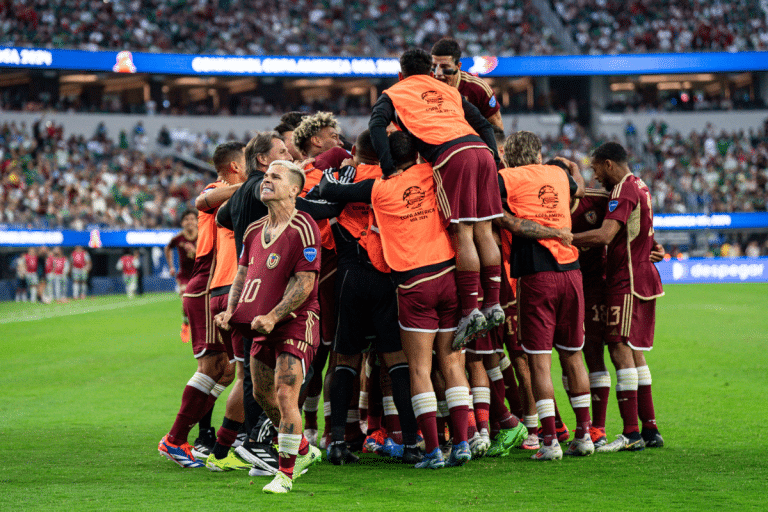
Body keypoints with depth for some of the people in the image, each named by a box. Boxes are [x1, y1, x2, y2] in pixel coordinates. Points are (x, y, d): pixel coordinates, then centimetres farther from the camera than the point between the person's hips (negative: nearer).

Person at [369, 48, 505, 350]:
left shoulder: (393, 94, 23)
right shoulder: (449, 91, 35)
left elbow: (377, 126, 4)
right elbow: (483, 124, 28)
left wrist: (389, 169, -2)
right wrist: (495, 161, 23)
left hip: (451, 155, -5)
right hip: (481, 150, 5)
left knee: (463, 234, -8)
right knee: (483, 230, 8)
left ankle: (470, 311, -11)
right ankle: (493, 305, 8)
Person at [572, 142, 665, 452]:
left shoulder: (624, 191, -14)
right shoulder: (640, 187, 17)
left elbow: (605, 235, -26)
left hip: (628, 282, -10)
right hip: (643, 278, 10)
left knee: (621, 351, -12)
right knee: (635, 353, 13)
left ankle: (631, 434, -16)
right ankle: (650, 430, 15)